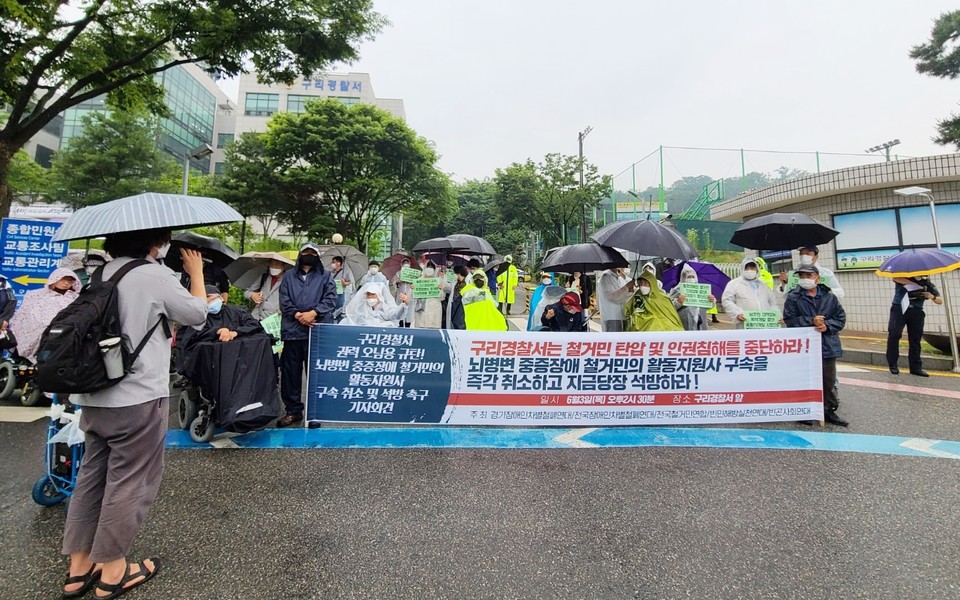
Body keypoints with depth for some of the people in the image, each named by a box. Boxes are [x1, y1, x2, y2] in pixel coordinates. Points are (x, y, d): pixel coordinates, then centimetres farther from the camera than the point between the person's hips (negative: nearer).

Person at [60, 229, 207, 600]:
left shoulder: (103, 273, 9)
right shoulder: (156, 275, -14)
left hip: (94, 396, 8)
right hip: (138, 397, -8)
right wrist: (196, 272, 7)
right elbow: (197, 314, -3)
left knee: (91, 476, 15)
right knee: (128, 480, 5)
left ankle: (79, 568, 25)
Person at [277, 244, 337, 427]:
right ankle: (293, 410, 17)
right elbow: (284, 300, 6)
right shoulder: (289, 276, 16)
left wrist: (313, 313, -15)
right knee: (290, 371, 5)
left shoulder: (325, 276, 11)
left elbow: (330, 299, -1)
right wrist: (297, 315, -11)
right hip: (293, 330, 2)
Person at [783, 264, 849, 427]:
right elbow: (789, 320, -9)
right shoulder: (793, 297, -3)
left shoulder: (829, 296, 6)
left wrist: (827, 326, -11)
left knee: (829, 380, 11)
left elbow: (840, 318, 6)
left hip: (827, 346, 3)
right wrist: (811, 321, -18)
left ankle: (829, 411, 23)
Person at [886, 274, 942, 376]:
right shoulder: (903, 277, 2)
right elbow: (895, 278, -25)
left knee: (915, 339, 3)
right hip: (899, 309, -3)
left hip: (916, 312, 3)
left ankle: (916, 367, 11)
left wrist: (932, 297, -12)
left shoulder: (927, 284, 11)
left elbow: (940, 301, 10)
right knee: (894, 334, -14)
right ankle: (892, 364, -3)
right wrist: (914, 283, -27)